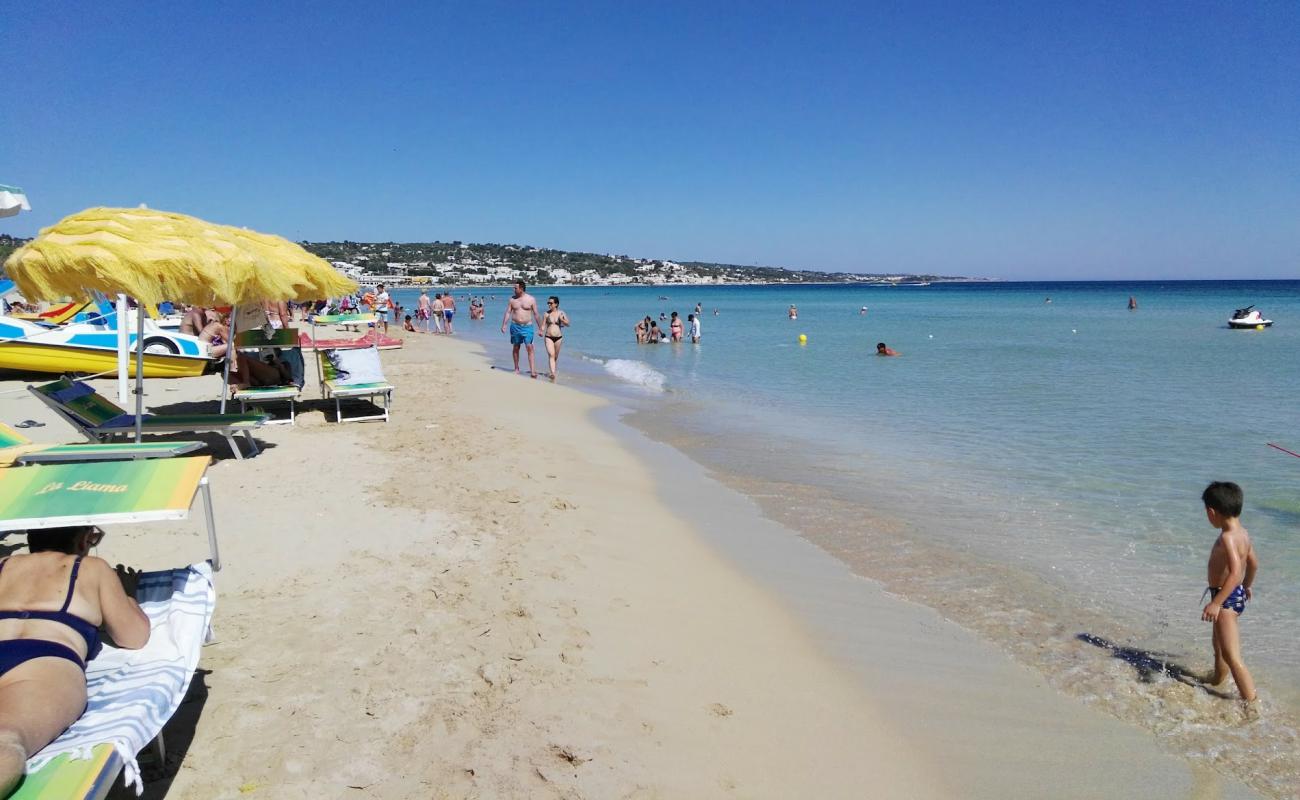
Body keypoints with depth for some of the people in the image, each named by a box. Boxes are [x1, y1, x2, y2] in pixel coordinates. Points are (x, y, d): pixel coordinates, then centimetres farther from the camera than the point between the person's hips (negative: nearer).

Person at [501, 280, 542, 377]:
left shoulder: (531, 299, -2)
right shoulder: (512, 300, 5)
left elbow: (536, 314, 1)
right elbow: (508, 313, 6)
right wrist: (503, 325, -4)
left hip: (527, 326, -3)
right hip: (515, 326, 3)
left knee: (530, 347, -11)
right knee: (516, 348, 9)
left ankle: (533, 371, -15)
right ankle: (516, 368, 23)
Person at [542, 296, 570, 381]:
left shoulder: (561, 313, 2)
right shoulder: (547, 313, 2)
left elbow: (568, 324, 1)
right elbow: (543, 325, 3)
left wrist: (562, 320, -16)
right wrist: (541, 331, -17)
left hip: (558, 337, 2)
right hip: (548, 337, -2)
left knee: (556, 356, 13)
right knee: (551, 355, -16)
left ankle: (553, 371, 33)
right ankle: (553, 373, -26)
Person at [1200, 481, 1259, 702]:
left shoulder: (1227, 537, -25)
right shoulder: (1242, 533, 5)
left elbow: (1235, 572, -34)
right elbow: (1253, 563, 18)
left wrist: (1216, 603, -36)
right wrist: (1246, 586, 35)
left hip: (1227, 598, -11)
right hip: (1237, 595, 11)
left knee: (1232, 656, -8)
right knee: (1218, 643, 29)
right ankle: (1216, 682, 47)